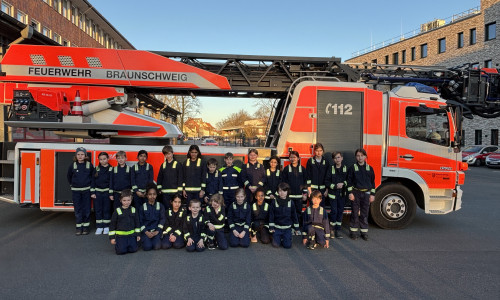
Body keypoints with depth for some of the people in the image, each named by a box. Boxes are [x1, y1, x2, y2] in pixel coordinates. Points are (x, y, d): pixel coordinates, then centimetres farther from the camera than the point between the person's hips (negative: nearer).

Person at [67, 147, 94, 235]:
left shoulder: (89, 165, -4)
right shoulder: (72, 165, 0)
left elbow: (92, 178, -2)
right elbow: (69, 177, 16)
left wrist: (92, 191, -5)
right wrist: (73, 185, 17)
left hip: (86, 190, -1)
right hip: (75, 191, 1)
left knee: (86, 209, 3)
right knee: (78, 210, 4)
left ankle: (86, 227, 14)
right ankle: (79, 227, 13)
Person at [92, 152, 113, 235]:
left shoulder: (111, 169, 0)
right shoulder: (96, 169, 7)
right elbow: (93, 181, 6)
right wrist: (93, 192, -1)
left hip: (106, 191, -2)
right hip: (98, 192, 2)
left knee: (107, 209, 3)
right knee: (98, 210, 5)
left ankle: (106, 227, 14)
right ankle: (99, 227, 13)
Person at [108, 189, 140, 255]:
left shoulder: (134, 210, 4)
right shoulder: (117, 211, -3)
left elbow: (137, 223, 12)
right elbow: (112, 225, 2)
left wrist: (138, 234, 8)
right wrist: (112, 237, -1)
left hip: (131, 235, 2)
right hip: (120, 235, -2)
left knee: (133, 249, -9)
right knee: (121, 251, -15)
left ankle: (130, 243, 23)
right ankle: (118, 243, 18)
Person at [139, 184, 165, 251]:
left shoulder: (160, 206, 8)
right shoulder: (142, 207, 8)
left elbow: (162, 219, 3)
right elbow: (140, 221, 2)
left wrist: (157, 231, -10)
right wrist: (146, 232, -11)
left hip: (156, 230, 0)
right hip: (146, 230, 0)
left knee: (157, 246, -23)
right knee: (147, 247, -22)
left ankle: (156, 238, 8)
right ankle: (145, 240, 10)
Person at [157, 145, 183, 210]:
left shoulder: (177, 164, 0)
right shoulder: (163, 165, 11)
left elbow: (180, 178, -2)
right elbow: (159, 178, 15)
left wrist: (179, 190, -7)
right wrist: (159, 188, 8)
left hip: (175, 191, -3)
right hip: (165, 192, 4)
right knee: (166, 208, 6)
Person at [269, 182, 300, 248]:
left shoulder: (291, 202, -3)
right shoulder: (274, 202, -6)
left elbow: (294, 215, 5)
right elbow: (271, 215, -1)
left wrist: (297, 228, 8)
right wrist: (271, 227, -3)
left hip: (287, 228, 1)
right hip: (277, 227, 0)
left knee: (287, 245, -8)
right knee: (276, 245, -9)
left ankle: (284, 238, 24)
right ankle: (279, 238, 24)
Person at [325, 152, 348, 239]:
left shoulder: (345, 168, 4)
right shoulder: (331, 169, -1)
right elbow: (327, 182, -3)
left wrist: (343, 184, -13)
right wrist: (335, 186, -15)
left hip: (342, 194, 2)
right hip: (333, 193, -2)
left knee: (340, 211, 6)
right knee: (334, 211, -4)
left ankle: (338, 230, 14)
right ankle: (332, 229, 9)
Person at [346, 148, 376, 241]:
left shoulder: (369, 168, 8)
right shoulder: (352, 168, 1)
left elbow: (372, 182, 11)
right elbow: (349, 181, 0)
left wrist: (372, 194, 6)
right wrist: (350, 193, -7)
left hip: (366, 193, 2)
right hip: (356, 193, -2)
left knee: (365, 213, 6)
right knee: (355, 213, 3)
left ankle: (364, 232, 15)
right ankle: (353, 231, 12)